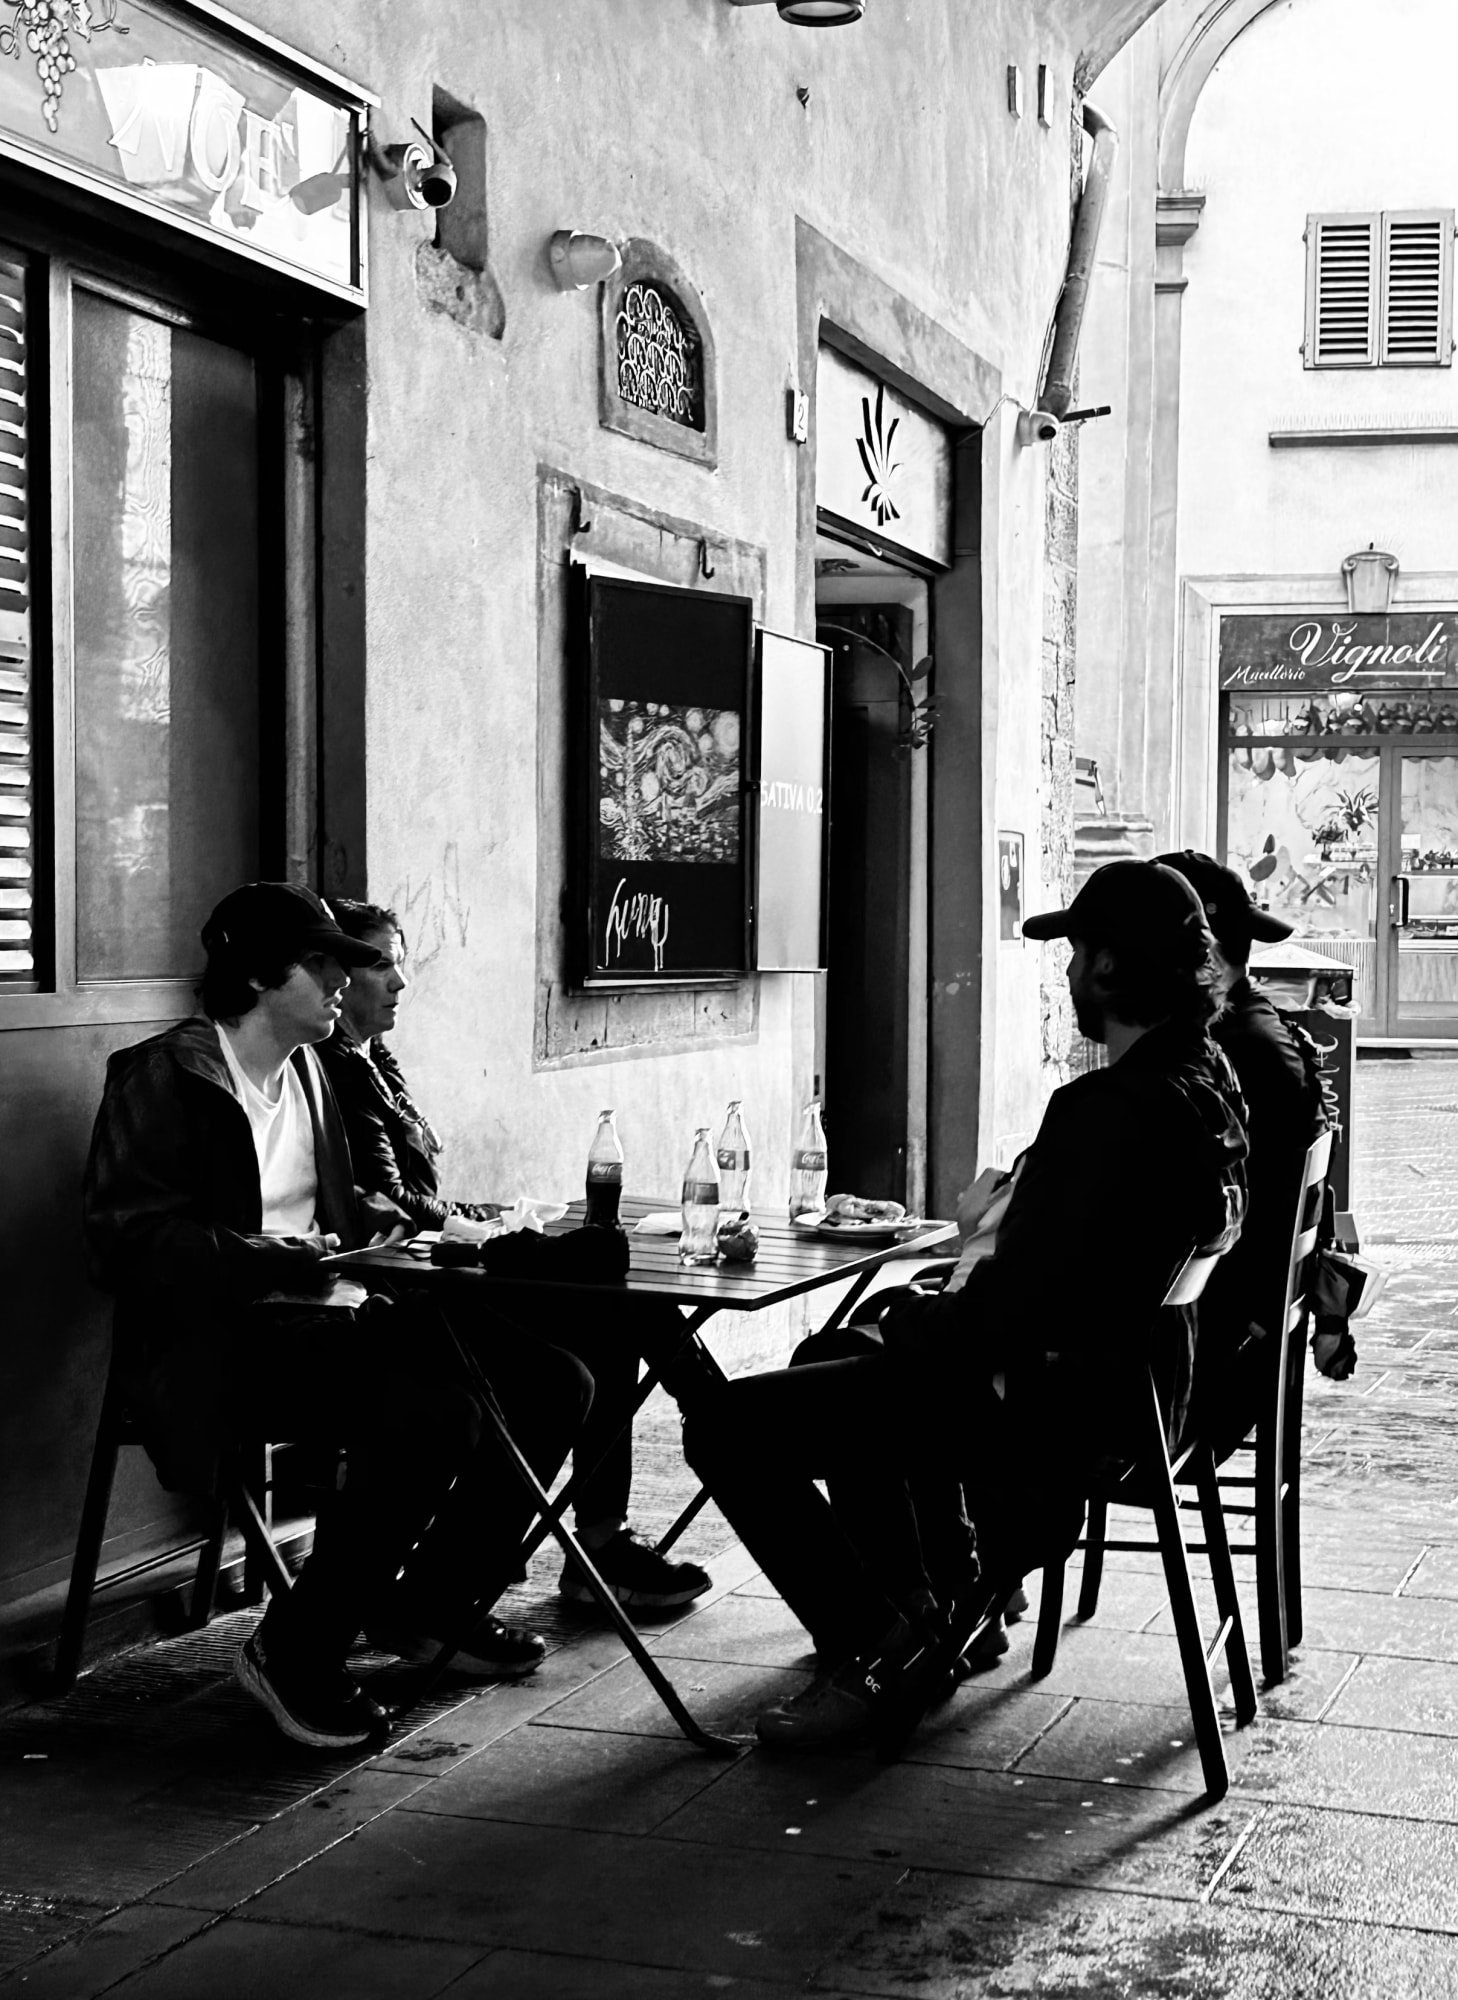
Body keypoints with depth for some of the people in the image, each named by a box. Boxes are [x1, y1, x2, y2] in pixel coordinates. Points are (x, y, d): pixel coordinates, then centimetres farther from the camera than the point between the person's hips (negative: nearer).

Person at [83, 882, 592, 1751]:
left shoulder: (308, 1070, 20)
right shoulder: (163, 1078, -6)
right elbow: (128, 1240, -15)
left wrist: (371, 1217, 10)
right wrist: (266, 1259, -25)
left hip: (334, 1310, 9)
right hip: (228, 1337, -9)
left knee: (551, 1384, -4)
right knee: (432, 1417, -32)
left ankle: (431, 1607, 11)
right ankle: (295, 1650, -16)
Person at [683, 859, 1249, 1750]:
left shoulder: (1114, 1110, -29)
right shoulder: (1208, 1080, 2)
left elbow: (1011, 1311, -29)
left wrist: (916, 1316, -9)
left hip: (1053, 1404, -10)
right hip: (1127, 1375, 10)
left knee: (728, 1428, -7)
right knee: (845, 1361, 33)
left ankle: (875, 1656, 4)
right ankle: (921, 1617, 34)